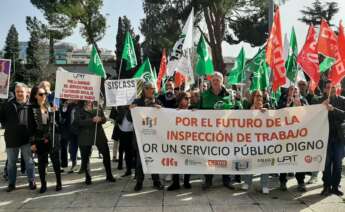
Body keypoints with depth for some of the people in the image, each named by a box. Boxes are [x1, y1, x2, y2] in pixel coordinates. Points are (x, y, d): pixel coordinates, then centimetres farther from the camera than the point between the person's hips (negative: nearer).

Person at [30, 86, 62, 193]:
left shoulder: (50, 106, 6)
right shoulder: (32, 108, -4)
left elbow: (57, 121, 10)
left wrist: (54, 112, -8)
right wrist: (32, 143, -8)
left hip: (52, 139, 2)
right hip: (40, 140, -2)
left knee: (55, 160, 4)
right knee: (41, 162, 7)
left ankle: (58, 183, 15)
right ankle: (43, 184, 19)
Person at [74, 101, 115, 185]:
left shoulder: (98, 110, 13)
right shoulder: (79, 112, 1)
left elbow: (104, 119, 12)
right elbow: (79, 122, -14)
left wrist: (100, 119, -12)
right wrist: (92, 120, -24)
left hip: (99, 136, 3)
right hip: (85, 137, -3)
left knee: (106, 154, 3)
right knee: (85, 157, 2)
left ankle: (109, 175, 17)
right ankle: (88, 177, 19)